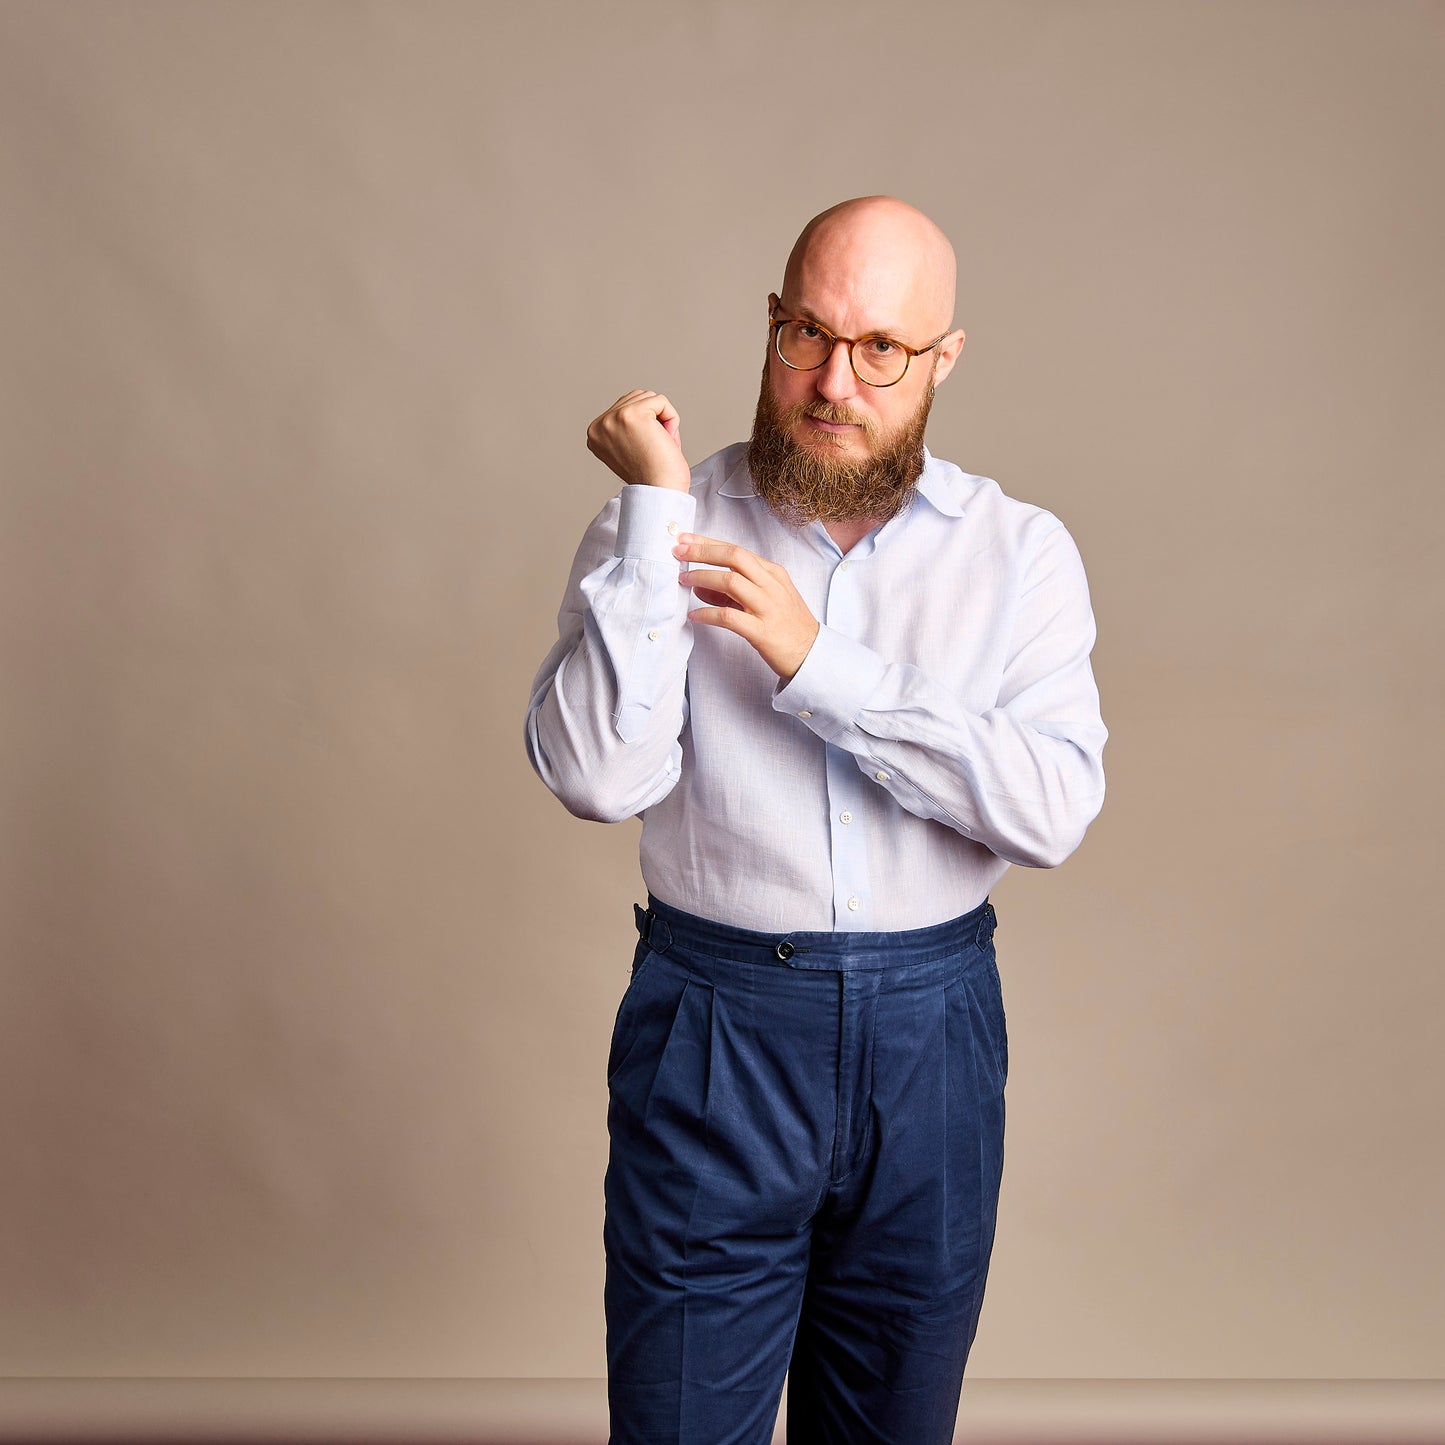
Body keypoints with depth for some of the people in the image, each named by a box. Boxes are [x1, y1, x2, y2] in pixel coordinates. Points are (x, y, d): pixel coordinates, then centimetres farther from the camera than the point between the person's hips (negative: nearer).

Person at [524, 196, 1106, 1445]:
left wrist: (819, 664, -19)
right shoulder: (662, 525, -3)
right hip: (713, 1026, -1)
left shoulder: (1021, 551, -2)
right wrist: (656, 505, -18)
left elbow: (1055, 809, -15)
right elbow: (600, 777, -18)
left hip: (932, 1032, 2)